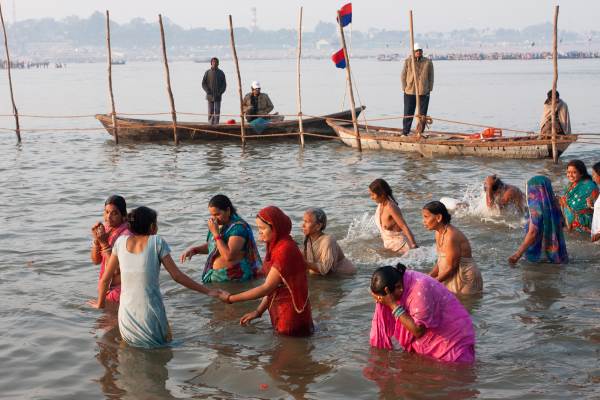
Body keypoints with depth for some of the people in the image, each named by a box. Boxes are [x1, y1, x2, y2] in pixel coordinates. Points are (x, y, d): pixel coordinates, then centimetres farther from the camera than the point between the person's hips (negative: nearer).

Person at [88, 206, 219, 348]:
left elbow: (105, 279, 11)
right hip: (151, 316, -3)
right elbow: (177, 276, -4)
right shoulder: (157, 242, -3)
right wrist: (207, 291, 3)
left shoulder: (121, 241, 6)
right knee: (165, 345, 17)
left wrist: (100, 303, 27)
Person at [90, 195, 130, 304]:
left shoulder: (126, 234, -22)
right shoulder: (105, 228, 1)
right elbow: (96, 260, 3)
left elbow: (116, 268, -25)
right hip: (108, 286, 8)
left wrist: (104, 243, -28)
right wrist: (96, 239, -12)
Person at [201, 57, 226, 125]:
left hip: (218, 96, 0)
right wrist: (208, 91, -9)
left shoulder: (221, 73, 5)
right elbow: (203, 83, 4)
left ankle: (216, 124, -7)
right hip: (210, 95, 0)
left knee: (217, 110, -6)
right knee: (210, 111, 3)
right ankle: (210, 124, 8)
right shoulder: (207, 72, 4)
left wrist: (220, 92, -8)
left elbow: (224, 84, 6)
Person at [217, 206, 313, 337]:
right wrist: (259, 311, 2)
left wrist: (231, 298, -17)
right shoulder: (275, 245, 9)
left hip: (291, 313, -9)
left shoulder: (285, 250, -22)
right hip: (279, 310, 9)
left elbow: (267, 288, -21)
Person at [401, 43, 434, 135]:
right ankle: (405, 133, 6)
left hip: (424, 93, 1)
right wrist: (404, 88, 0)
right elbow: (403, 75, 5)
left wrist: (429, 89, 4)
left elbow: (431, 77, 10)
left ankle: (420, 133, 12)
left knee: (422, 114, 4)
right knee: (408, 114, 1)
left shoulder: (428, 62, 5)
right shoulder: (408, 61, 1)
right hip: (409, 92, -1)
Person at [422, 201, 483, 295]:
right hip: (451, 280, 9)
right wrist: (429, 276, 2)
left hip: (465, 282, -9)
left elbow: (451, 267, -20)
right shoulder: (439, 233, 7)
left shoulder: (451, 236, -23)